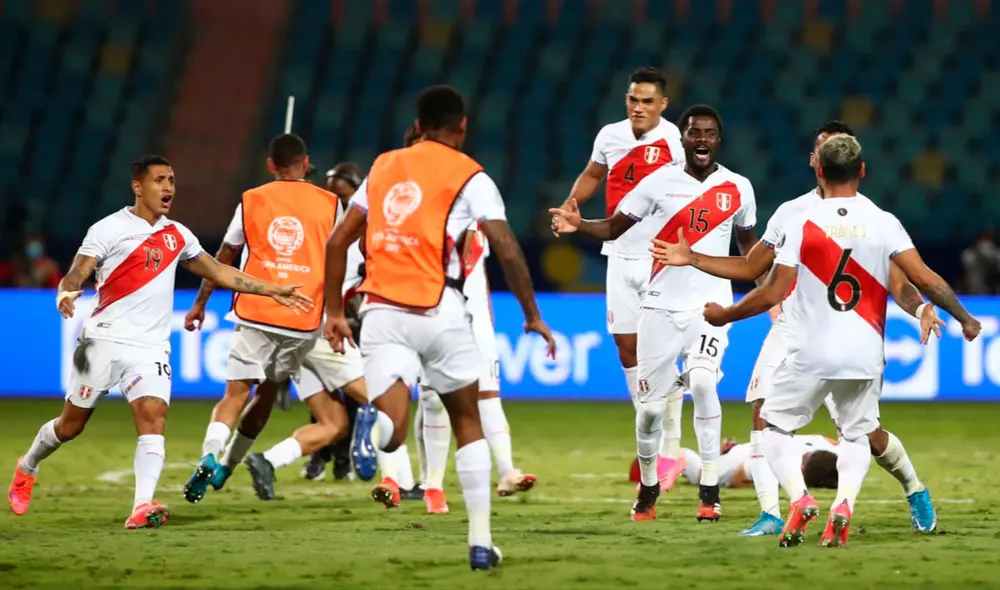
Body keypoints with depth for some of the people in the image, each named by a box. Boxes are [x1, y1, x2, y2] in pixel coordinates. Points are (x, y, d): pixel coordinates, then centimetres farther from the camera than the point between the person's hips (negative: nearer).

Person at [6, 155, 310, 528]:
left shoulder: (177, 236, 12)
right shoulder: (109, 230, -5)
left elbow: (219, 273, 20)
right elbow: (75, 276, -11)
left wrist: (273, 291, 17)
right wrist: (66, 294, -35)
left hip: (150, 347, 3)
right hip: (104, 341, -3)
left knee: (153, 419, -18)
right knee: (71, 424, 7)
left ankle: (142, 507, -28)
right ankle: (28, 467, 36)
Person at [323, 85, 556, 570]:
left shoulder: (383, 167, 16)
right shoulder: (469, 177, 3)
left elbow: (338, 241, 15)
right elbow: (507, 250, -5)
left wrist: (334, 311, 21)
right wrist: (532, 315, 5)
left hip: (382, 311, 2)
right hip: (438, 310, -2)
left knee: (391, 431, -5)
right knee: (467, 421, 16)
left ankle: (375, 424, -43)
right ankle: (480, 540, 15)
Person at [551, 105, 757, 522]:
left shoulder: (737, 189, 3)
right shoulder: (660, 182, -1)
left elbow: (748, 245, 17)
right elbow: (614, 228, 0)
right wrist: (578, 225, -19)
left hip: (711, 304, -1)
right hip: (662, 306, 1)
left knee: (702, 382, -24)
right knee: (650, 405, 1)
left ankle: (710, 490, -15)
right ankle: (648, 487, 26)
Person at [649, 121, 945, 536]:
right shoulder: (791, 214, 10)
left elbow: (898, 283, -5)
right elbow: (751, 268, 18)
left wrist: (920, 308, -26)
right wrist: (692, 259, 11)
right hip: (791, 329, 3)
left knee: (866, 433, -6)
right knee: (763, 413, -15)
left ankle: (915, 491, 23)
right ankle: (771, 515, -12)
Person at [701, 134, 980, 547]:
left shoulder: (801, 224, -7)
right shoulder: (883, 223, -3)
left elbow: (772, 294, -8)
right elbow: (925, 280, -9)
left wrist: (725, 315, 8)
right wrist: (965, 319, 5)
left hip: (811, 354, -2)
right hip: (864, 355, 2)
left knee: (775, 427, 13)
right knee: (856, 436, 20)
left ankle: (800, 499, -11)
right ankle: (843, 505, -7)